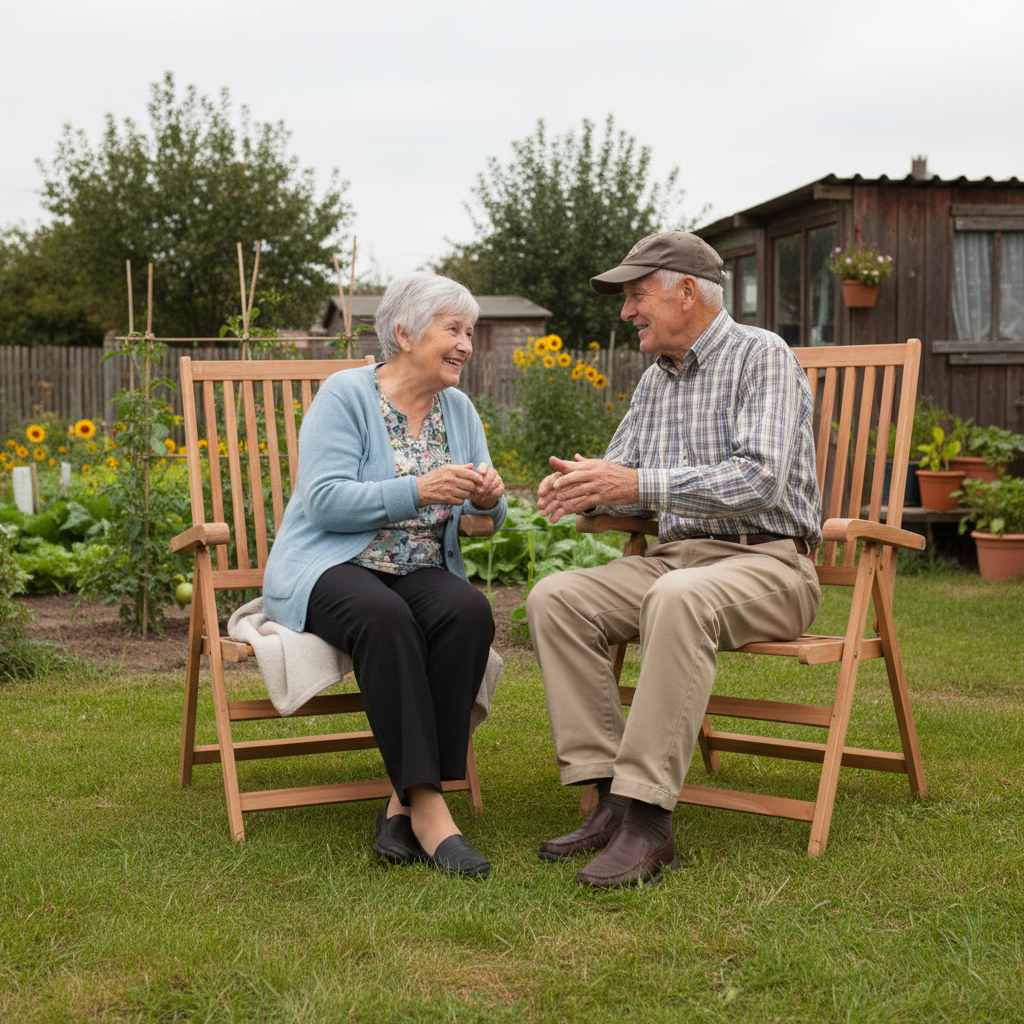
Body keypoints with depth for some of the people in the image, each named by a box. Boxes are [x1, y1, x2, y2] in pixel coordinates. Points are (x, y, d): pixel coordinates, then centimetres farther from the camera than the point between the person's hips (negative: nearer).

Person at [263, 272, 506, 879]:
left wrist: (489, 499, -12)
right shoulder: (346, 395, -5)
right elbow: (323, 501, -16)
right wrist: (418, 491, -25)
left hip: (422, 571, 5)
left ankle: (405, 802, -26)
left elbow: (487, 515, 13)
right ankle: (429, 809, -37)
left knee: (470, 612, -30)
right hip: (330, 566, -5)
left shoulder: (458, 409, 13)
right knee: (383, 617, -39)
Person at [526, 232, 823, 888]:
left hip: (766, 563, -7)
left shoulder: (762, 357, -7)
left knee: (678, 598, -39)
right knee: (555, 598, -15)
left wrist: (640, 484, -25)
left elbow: (762, 478, -20)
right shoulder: (655, 382, 18)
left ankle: (648, 821, -39)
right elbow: (621, 478, 22)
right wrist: (583, 487, -3)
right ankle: (613, 797, -19)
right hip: (676, 556, 8)